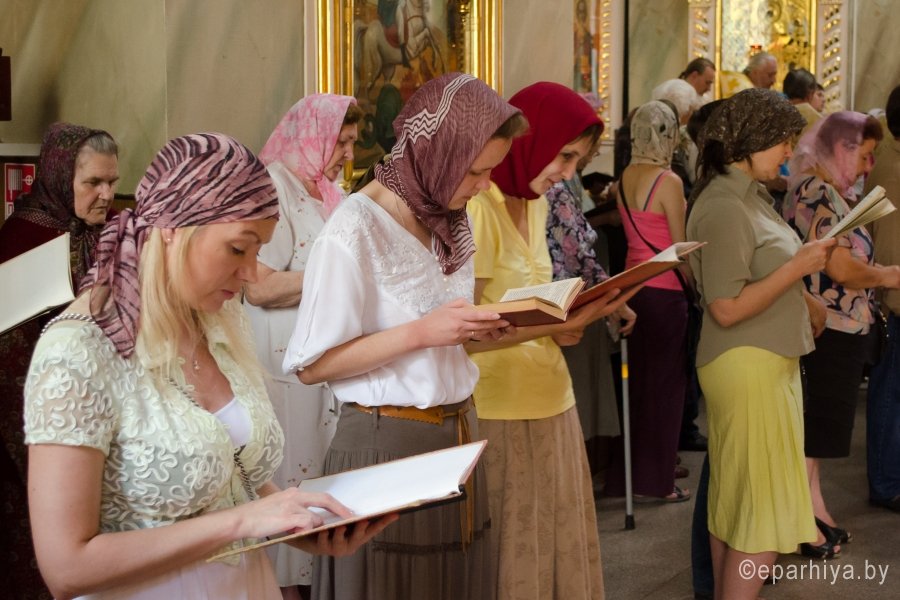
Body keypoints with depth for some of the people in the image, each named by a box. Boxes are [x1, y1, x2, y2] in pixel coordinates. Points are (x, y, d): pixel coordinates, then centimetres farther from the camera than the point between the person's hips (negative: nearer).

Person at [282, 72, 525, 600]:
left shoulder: (452, 222, 8)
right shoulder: (356, 228, -16)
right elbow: (311, 364, -16)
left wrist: (497, 329, -1)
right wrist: (422, 332, -22)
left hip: (457, 437, 7)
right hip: (387, 443, -7)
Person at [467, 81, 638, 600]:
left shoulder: (536, 203, 11)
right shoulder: (478, 208, -16)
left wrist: (567, 320, 0)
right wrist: (558, 325, -24)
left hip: (550, 398, 8)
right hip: (501, 410, -8)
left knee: (559, 544, 12)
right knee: (513, 554, 3)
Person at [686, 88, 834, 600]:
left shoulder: (748, 197, 11)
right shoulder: (723, 208, -18)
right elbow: (727, 308, -22)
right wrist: (797, 267, -19)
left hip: (767, 362, 10)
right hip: (748, 366, -10)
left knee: (735, 499, 15)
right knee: (764, 507, -5)